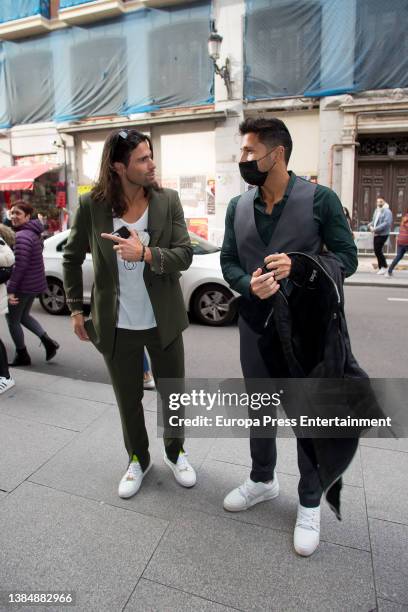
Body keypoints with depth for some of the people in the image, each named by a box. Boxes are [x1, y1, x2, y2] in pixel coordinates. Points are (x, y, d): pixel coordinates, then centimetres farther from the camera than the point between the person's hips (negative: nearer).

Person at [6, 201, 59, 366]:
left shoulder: (22, 236, -20)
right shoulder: (32, 233, 12)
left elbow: (19, 265, -26)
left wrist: (10, 289, -24)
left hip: (22, 286, -10)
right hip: (34, 283, 10)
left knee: (12, 320, 7)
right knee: (23, 316, 24)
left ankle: (22, 356, 18)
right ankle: (48, 341, 16)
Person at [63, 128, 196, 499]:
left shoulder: (168, 201, -6)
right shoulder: (92, 204, -7)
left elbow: (185, 255, -10)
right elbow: (72, 257, 4)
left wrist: (146, 253, -28)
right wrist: (76, 308, 3)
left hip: (164, 321, 1)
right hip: (117, 326, 0)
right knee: (128, 400, 16)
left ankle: (175, 453, 43)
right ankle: (138, 459, 43)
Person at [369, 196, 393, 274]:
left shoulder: (387, 211, -11)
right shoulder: (376, 210, 15)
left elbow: (386, 223, -21)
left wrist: (375, 229, -24)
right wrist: (370, 225, 1)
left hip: (383, 234, -8)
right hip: (376, 234, 8)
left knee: (378, 250, -11)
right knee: (377, 250, 10)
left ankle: (384, 267, 2)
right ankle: (380, 267, 22)